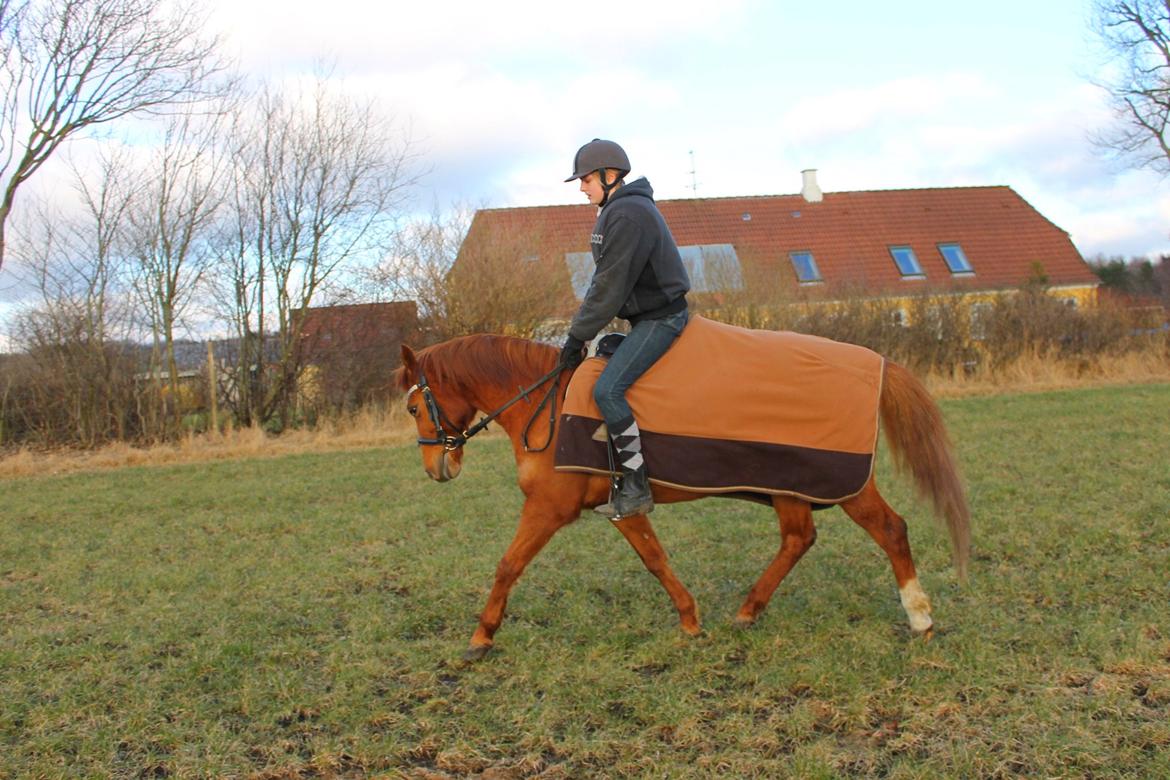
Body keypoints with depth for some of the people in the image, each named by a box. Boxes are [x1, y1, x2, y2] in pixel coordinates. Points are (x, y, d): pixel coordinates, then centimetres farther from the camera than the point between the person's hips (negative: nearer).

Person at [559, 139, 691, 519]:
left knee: (608, 389, -21)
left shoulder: (628, 215, -19)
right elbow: (604, 281, 17)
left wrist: (578, 336, -16)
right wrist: (580, 330, 10)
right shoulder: (617, 211, 15)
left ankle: (636, 488, -18)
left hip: (660, 318, -11)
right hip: (648, 317, 11)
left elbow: (610, 286, -22)